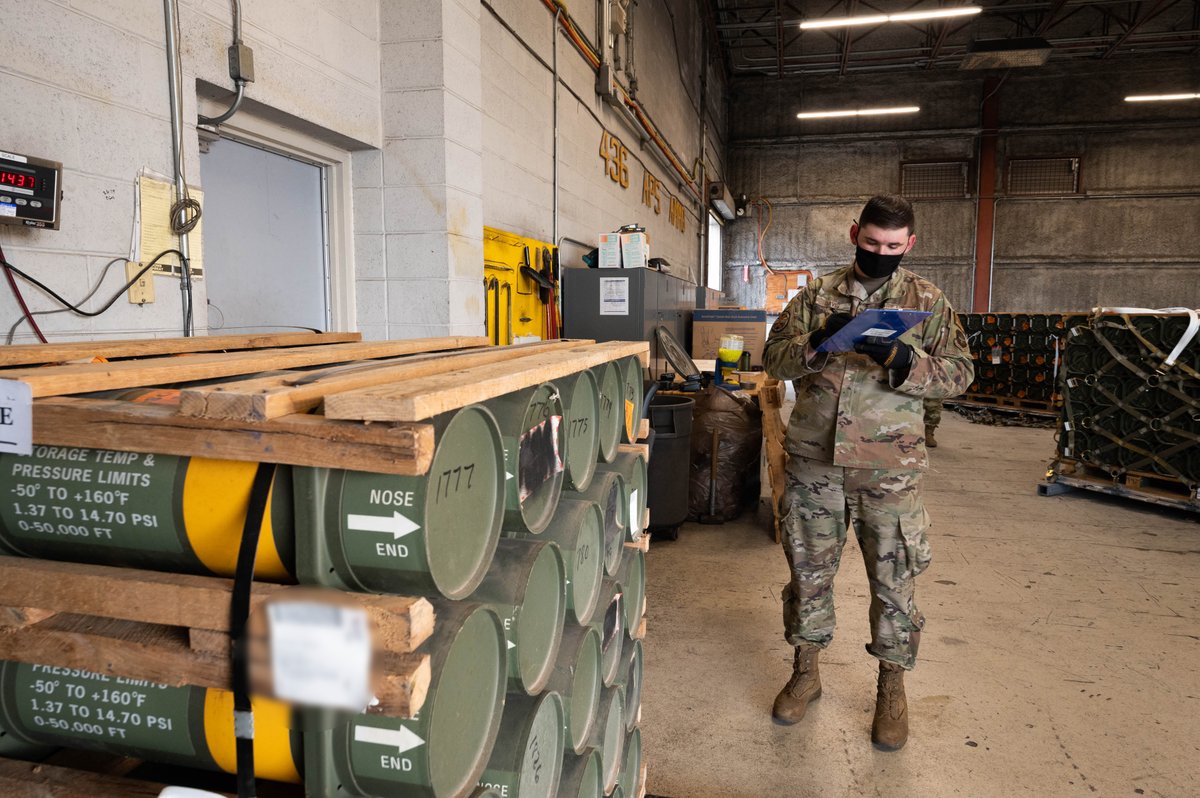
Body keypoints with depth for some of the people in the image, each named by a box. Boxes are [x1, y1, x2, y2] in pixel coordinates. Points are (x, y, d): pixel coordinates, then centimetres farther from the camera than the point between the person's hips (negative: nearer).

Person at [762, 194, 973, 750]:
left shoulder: (926, 300, 5)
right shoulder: (817, 295, 8)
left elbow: (959, 372, 0)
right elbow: (774, 358, 3)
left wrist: (905, 361, -19)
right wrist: (816, 344, -17)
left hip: (889, 466, -1)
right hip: (814, 458, 2)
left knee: (894, 579, 7)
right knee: (809, 569, 12)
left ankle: (892, 687, 26)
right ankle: (806, 670, 30)